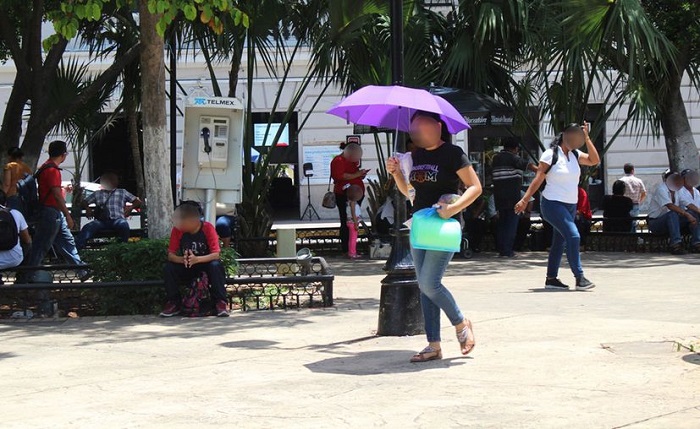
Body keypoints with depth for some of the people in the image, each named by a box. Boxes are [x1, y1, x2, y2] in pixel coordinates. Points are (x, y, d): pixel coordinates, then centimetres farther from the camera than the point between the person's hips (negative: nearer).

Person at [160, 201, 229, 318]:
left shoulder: (208, 228, -18)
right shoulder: (177, 230, -10)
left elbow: (216, 254, -22)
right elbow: (170, 255, -10)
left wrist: (196, 259, -39)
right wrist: (182, 259, -33)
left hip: (206, 264, -3)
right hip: (187, 268, 3)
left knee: (215, 265, -35)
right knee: (169, 267, -24)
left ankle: (220, 303, -27)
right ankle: (173, 303, -10)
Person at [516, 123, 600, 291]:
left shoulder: (575, 155, 9)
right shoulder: (551, 154, -10)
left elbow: (595, 160, -2)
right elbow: (538, 179, -11)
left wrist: (587, 138, -7)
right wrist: (525, 199, -16)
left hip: (570, 206, 8)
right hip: (553, 204, -8)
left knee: (559, 242, 11)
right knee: (573, 236, -19)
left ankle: (551, 279, 19)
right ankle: (579, 278, -17)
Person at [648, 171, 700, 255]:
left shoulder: (676, 191, 14)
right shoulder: (661, 189, -13)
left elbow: (679, 208, 9)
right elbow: (670, 206, -28)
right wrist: (686, 214, -33)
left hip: (671, 221, 8)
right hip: (655, 223, -8)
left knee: (693, 215, -9)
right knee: (673, 214, -37)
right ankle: (676, 245, -46)